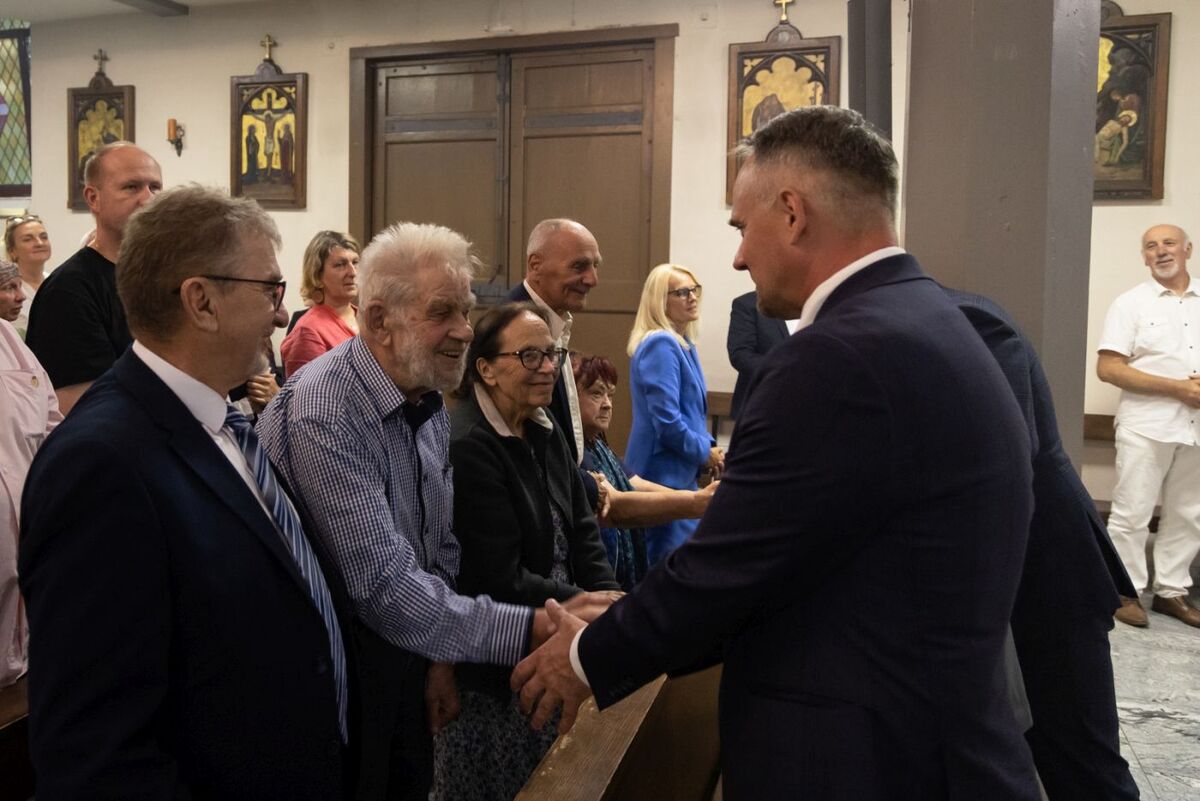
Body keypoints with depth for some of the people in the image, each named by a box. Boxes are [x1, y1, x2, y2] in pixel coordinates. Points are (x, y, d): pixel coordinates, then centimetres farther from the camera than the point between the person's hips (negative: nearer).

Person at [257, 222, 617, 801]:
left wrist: (439, 660, 2)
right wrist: (533, 629, -33)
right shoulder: (323, 417, -26)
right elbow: (384, 586, -31)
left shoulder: (429, 404, 1)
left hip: (403, 656, 7)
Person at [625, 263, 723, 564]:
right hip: (665, 475, -10)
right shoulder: (660, 345, -16)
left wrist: (709, 447, 7)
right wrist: (705, 452, -10)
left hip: (680, 472, 10)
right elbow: (667, 420, -23)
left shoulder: (683, 344, 14)